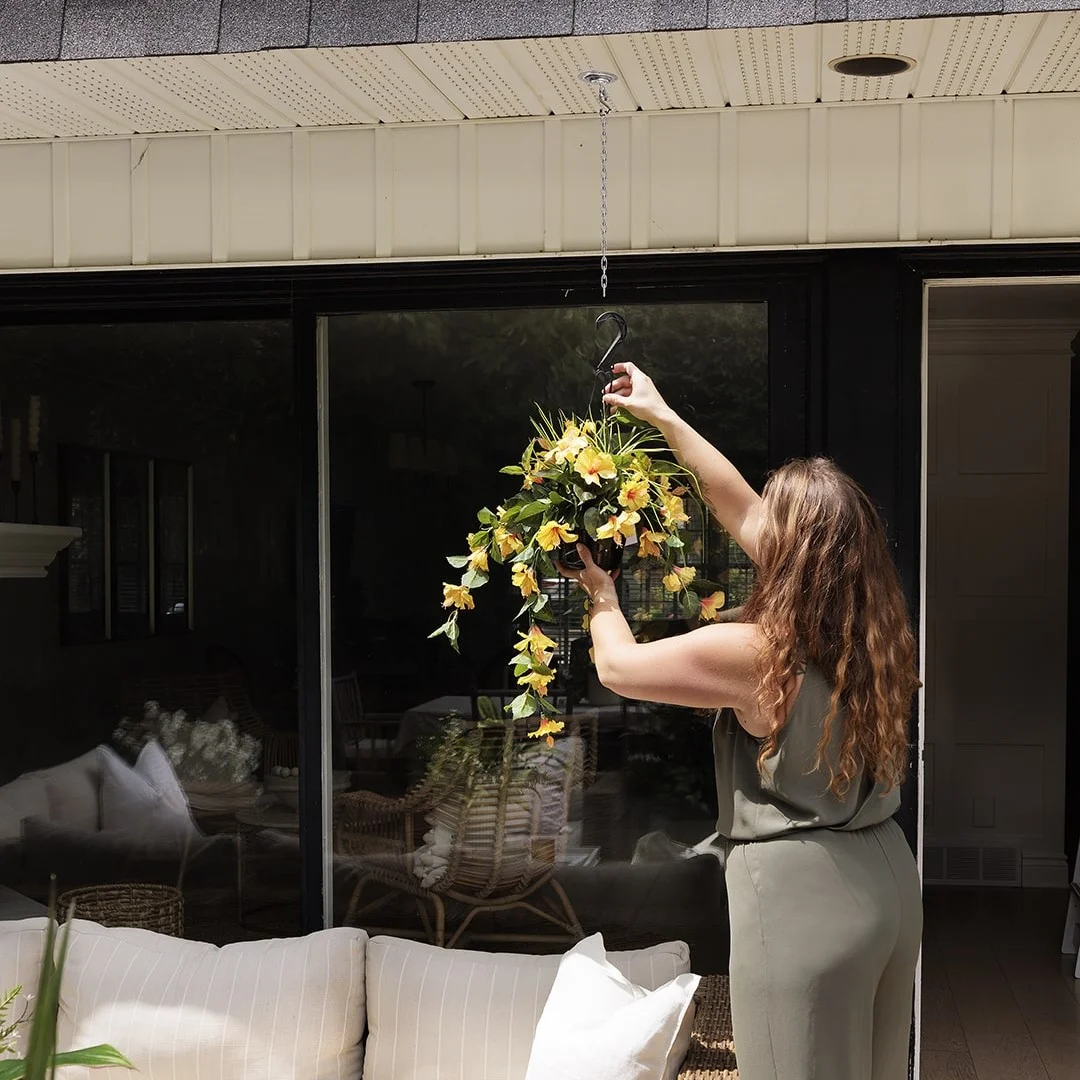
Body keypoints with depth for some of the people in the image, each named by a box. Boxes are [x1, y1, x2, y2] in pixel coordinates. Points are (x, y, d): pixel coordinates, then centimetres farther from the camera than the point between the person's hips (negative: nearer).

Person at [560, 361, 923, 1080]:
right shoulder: (874, 632, 1)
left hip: (800, 890, -8)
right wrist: (663, 417, 16)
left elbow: (617, 666, -5)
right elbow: (741, 510, 9)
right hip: (890, 877, 8)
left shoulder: (755, 655, -20)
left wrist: (603, 597, 16)